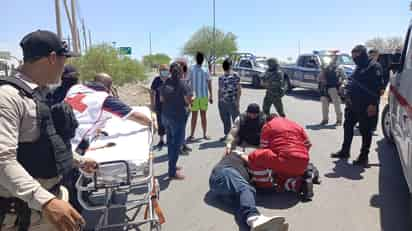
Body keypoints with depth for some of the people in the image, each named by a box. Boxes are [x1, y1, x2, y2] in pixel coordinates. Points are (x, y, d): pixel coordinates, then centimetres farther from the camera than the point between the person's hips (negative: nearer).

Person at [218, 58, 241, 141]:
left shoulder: (235, 76, -3)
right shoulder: (221, 78, 11)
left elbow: (239, 89, -6)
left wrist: (237, 101, -12)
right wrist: (219, 100, 13)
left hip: (233, 102, -5)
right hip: (223, 102, 5)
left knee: (236, 119, -1)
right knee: (225, 120, 12)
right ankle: (226, 134, 26)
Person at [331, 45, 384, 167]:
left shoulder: (374, 66, -10)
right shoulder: (359, 67, 18)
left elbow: (378, 86, -17)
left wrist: (373, 104, -21)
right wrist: (348, 96, 13)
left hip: (366, 106, -9)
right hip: (353, 104, 9)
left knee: (365, 130, 1)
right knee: (348, 126, 14)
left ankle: (364, 156, 11)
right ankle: (345, 151, 26)